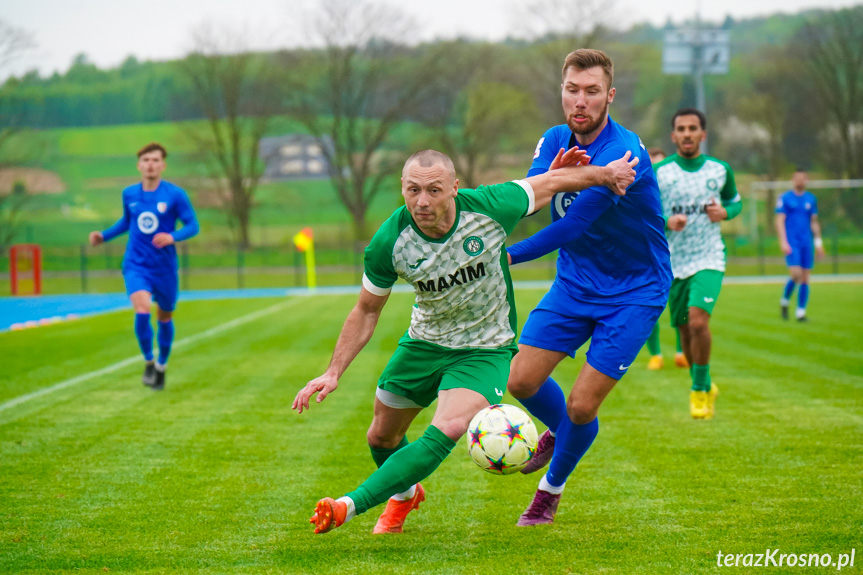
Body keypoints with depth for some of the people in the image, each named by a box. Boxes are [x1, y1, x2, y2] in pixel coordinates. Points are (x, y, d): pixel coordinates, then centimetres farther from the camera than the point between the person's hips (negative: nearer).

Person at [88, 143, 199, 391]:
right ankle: (148, 363, -2)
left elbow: (192, 226, -6)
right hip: (136, 265, 0)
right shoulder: (129, 194, 2)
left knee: (164, 317, 13)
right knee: (142, 310, -22)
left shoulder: (175, 195, -8)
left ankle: (162, 366, 36)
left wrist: (172, 237, -25)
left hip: (164, 267, 0)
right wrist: (104, 236, 7)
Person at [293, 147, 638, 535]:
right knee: (382, 437, 16)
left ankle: (350, 506, -28)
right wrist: (333, 373, -11)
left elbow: (553, 182, -5)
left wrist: (606, 172, 10)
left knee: (446, 432, -27)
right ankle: (405, 494, 51)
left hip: (486, 348, -3)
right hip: (423, 342, 3)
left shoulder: (489, 207, -25)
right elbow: (367, 311, -5)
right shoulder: (389, 243, -21)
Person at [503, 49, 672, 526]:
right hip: (574, 284, 6)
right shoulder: (555, 142, -1)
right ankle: (559, 430, 32)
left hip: (633, 293, -6)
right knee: (521, 381, -2)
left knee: (581, 406, -7)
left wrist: (507, 256, -26)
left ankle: (552, 487, 21)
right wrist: (551, 175, -35)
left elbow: (574, 224, -28)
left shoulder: (624, 153, -25)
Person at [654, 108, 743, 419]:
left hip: (709, 259, -1)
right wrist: (666, 221, -18)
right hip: (673, 262, 1)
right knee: (685, 330, 9)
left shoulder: (720, 170, 2)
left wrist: (725, 212, -5)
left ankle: (699, 390, -7)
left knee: (698, 319, -22)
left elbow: (735, 201, 18)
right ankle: (705, 388, 31)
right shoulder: (658, 172, -2)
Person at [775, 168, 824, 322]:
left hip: (806, 243, 4)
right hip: (791, 243, -4)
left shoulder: (811, 199, 12)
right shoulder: (785, 198, 0)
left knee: (805, 278, 1)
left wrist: (818, 242, 13)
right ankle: (784, 301, 6)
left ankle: (801, 312, 7)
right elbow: (780, 221, -4)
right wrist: (783, 242, -13)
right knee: (796, 274, -18)